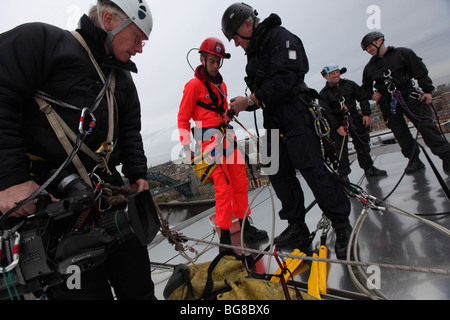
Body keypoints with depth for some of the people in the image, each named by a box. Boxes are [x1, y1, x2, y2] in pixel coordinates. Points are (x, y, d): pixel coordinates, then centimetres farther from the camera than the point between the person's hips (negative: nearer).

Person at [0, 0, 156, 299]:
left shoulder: (123, 79, 20)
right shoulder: (40, 39, 1)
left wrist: (138, 174, 7)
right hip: (50, 197, -5)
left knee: (137, 282, 10)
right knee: (85, 289, 0)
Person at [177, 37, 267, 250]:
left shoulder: (221, 85, 21)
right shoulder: (194, 85, -2)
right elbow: (183, 119, -5)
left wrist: (232, 111, 11)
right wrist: (187, 149, -11)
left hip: (227, 137, 8)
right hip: (210, 140, -7)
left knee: (241, 183, 8)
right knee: (224, 187, -10)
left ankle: (245, 227, 22)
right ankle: (225, 236, 4)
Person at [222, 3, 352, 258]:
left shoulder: (279, 36, -4)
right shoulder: (254, 53, 22)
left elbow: (284, 77, -20)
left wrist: (250, 100, -17)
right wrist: (243, 105, 3)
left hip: (296, 119, -9)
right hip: (274, 124, 9)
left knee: (313, 170, -10)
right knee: (280, 175, 6)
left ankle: (343, 227, 7)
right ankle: (297, 229, 17)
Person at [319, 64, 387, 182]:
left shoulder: (349, 84, 8)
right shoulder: (323, 94, -3)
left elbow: (362, 98, 10)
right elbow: (326, 113, -10)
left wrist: (366, 114, -1)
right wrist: (337, 127, -18)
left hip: (354, 118, 3)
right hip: (337, 123, -3)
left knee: (363, 145, 9)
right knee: (341, 149, -3)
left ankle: (369, 168, 23)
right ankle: (343, 173, 9)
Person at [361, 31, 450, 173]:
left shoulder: (403, 53, 6)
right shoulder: (369, 67, 16)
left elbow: (420, 71, 2)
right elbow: (365, 87, 28)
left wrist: (427, 91, -6)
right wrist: (371, 94, 7)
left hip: (409, 96, -3)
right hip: (388, 103, 3)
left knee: (425, 125, -9)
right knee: (400, 133, -1)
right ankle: (414, 160, 10)